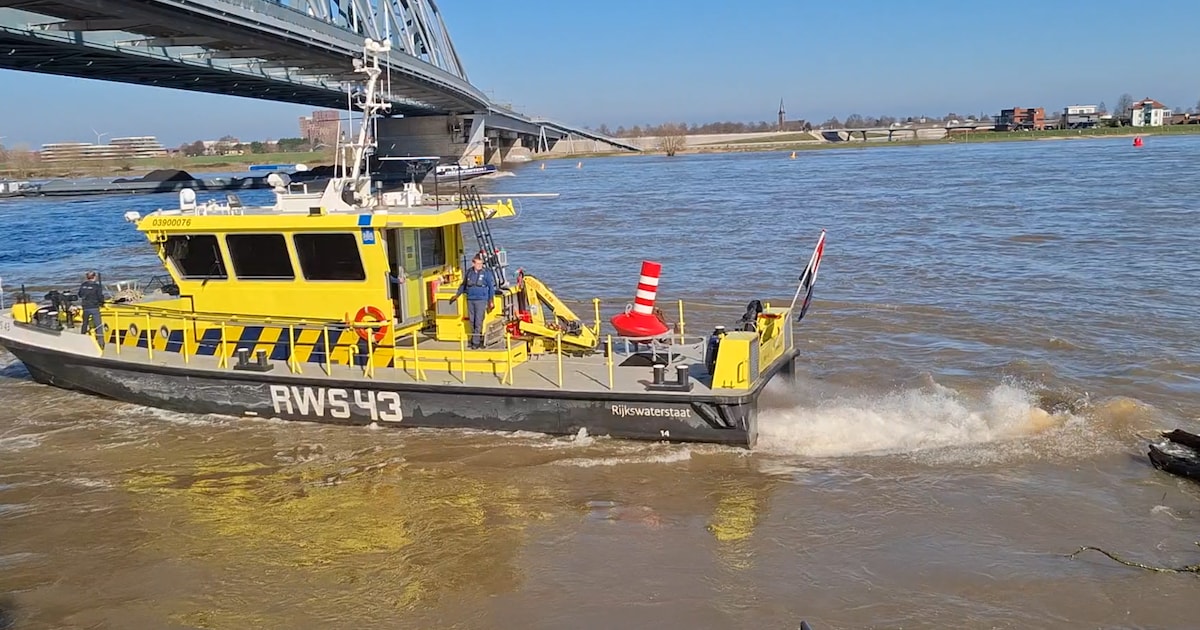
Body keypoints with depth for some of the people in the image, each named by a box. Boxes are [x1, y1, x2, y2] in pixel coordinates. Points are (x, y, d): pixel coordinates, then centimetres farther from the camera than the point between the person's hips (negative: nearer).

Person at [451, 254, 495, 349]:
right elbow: (463, 284, 23)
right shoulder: (469, 272, 9)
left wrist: (490, 301, -3)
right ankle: (474, 339, 21)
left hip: (481, 300, -4)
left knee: (478, 321, -6)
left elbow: (491, 287, 0)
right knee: (472, 321, 9)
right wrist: (457, 295, 25)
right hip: (470, 300, 4)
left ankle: (476, 342, -3)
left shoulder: (486, 273, -3)